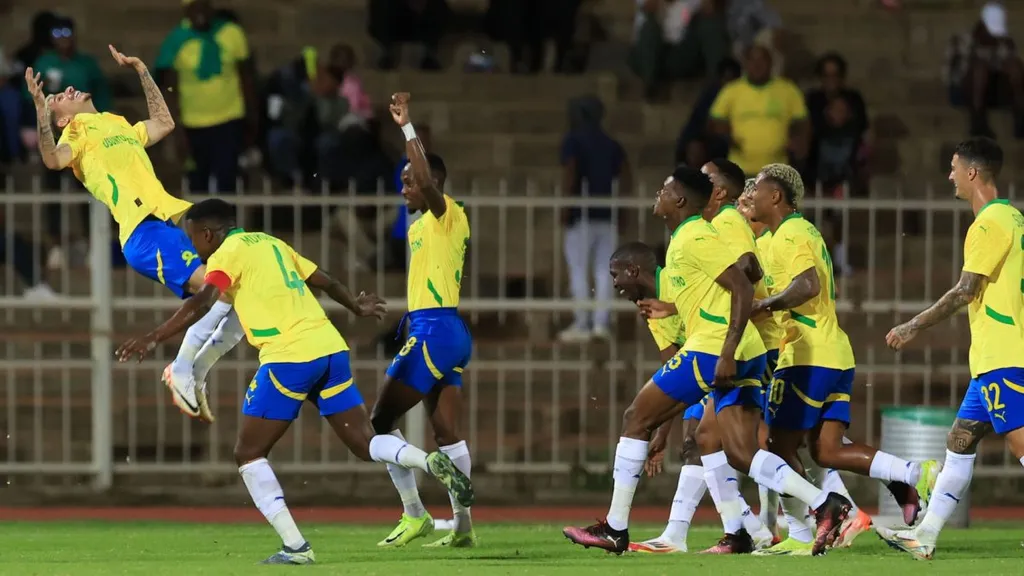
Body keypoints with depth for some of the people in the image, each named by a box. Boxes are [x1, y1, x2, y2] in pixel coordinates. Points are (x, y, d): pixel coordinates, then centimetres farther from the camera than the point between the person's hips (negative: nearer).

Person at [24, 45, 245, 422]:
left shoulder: (121, 128, 31)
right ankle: (182, 371, -13)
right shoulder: (78, 133, 8)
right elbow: (53, 160, -14)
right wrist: (40, 108, -21)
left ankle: (192, 376, 8)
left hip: (172, 224, 8)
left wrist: (141, 71, 48)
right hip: (146, 232, -8)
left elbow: (164, 123, 48)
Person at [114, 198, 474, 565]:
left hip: (288, 358, -7)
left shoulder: (229, 253, 0)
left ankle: (295, 546, -7)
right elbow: (324, 281, 32)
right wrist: (356, 306, 49)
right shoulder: (270, 243, 22)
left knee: (249, 454, 2)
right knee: (366, 444, 11)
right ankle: (432, 463, -16)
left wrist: (154, 338, -21)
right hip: (330, 349, 7)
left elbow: (202, 302, -17)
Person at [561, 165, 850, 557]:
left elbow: (742, 289, -19)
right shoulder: (684, 238, 20)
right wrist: (671, 309, 30)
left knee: (637, 419, 2)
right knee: (742, 455, 2)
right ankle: (825, 505, -14)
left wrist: (727, 354, -25)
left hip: (712, 348, -10)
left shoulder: (695, 238, -10)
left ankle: (615, 529, 5)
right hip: (745, 355, 10)